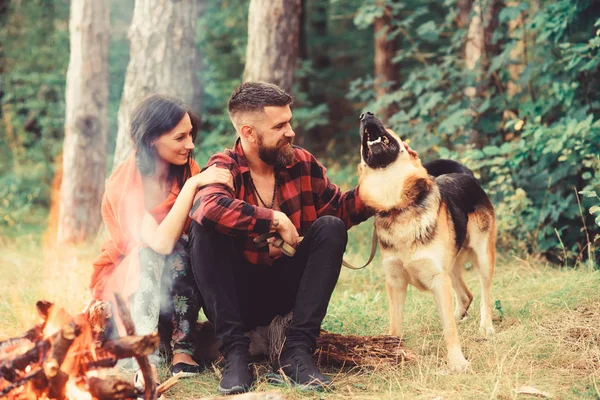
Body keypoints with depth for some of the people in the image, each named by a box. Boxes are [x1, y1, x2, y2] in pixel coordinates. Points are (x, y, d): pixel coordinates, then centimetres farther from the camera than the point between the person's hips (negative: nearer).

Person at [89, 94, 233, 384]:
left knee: (182, 249, -27)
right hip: (125, 279, -3)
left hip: (178, 280, 3)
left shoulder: (188, 169, -5)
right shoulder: (125, 182, -21)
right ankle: (146, 362, -44)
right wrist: (192, 185, -34)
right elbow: (161, 242, -34)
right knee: (150, 254, -34)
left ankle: (183, 350, -28)